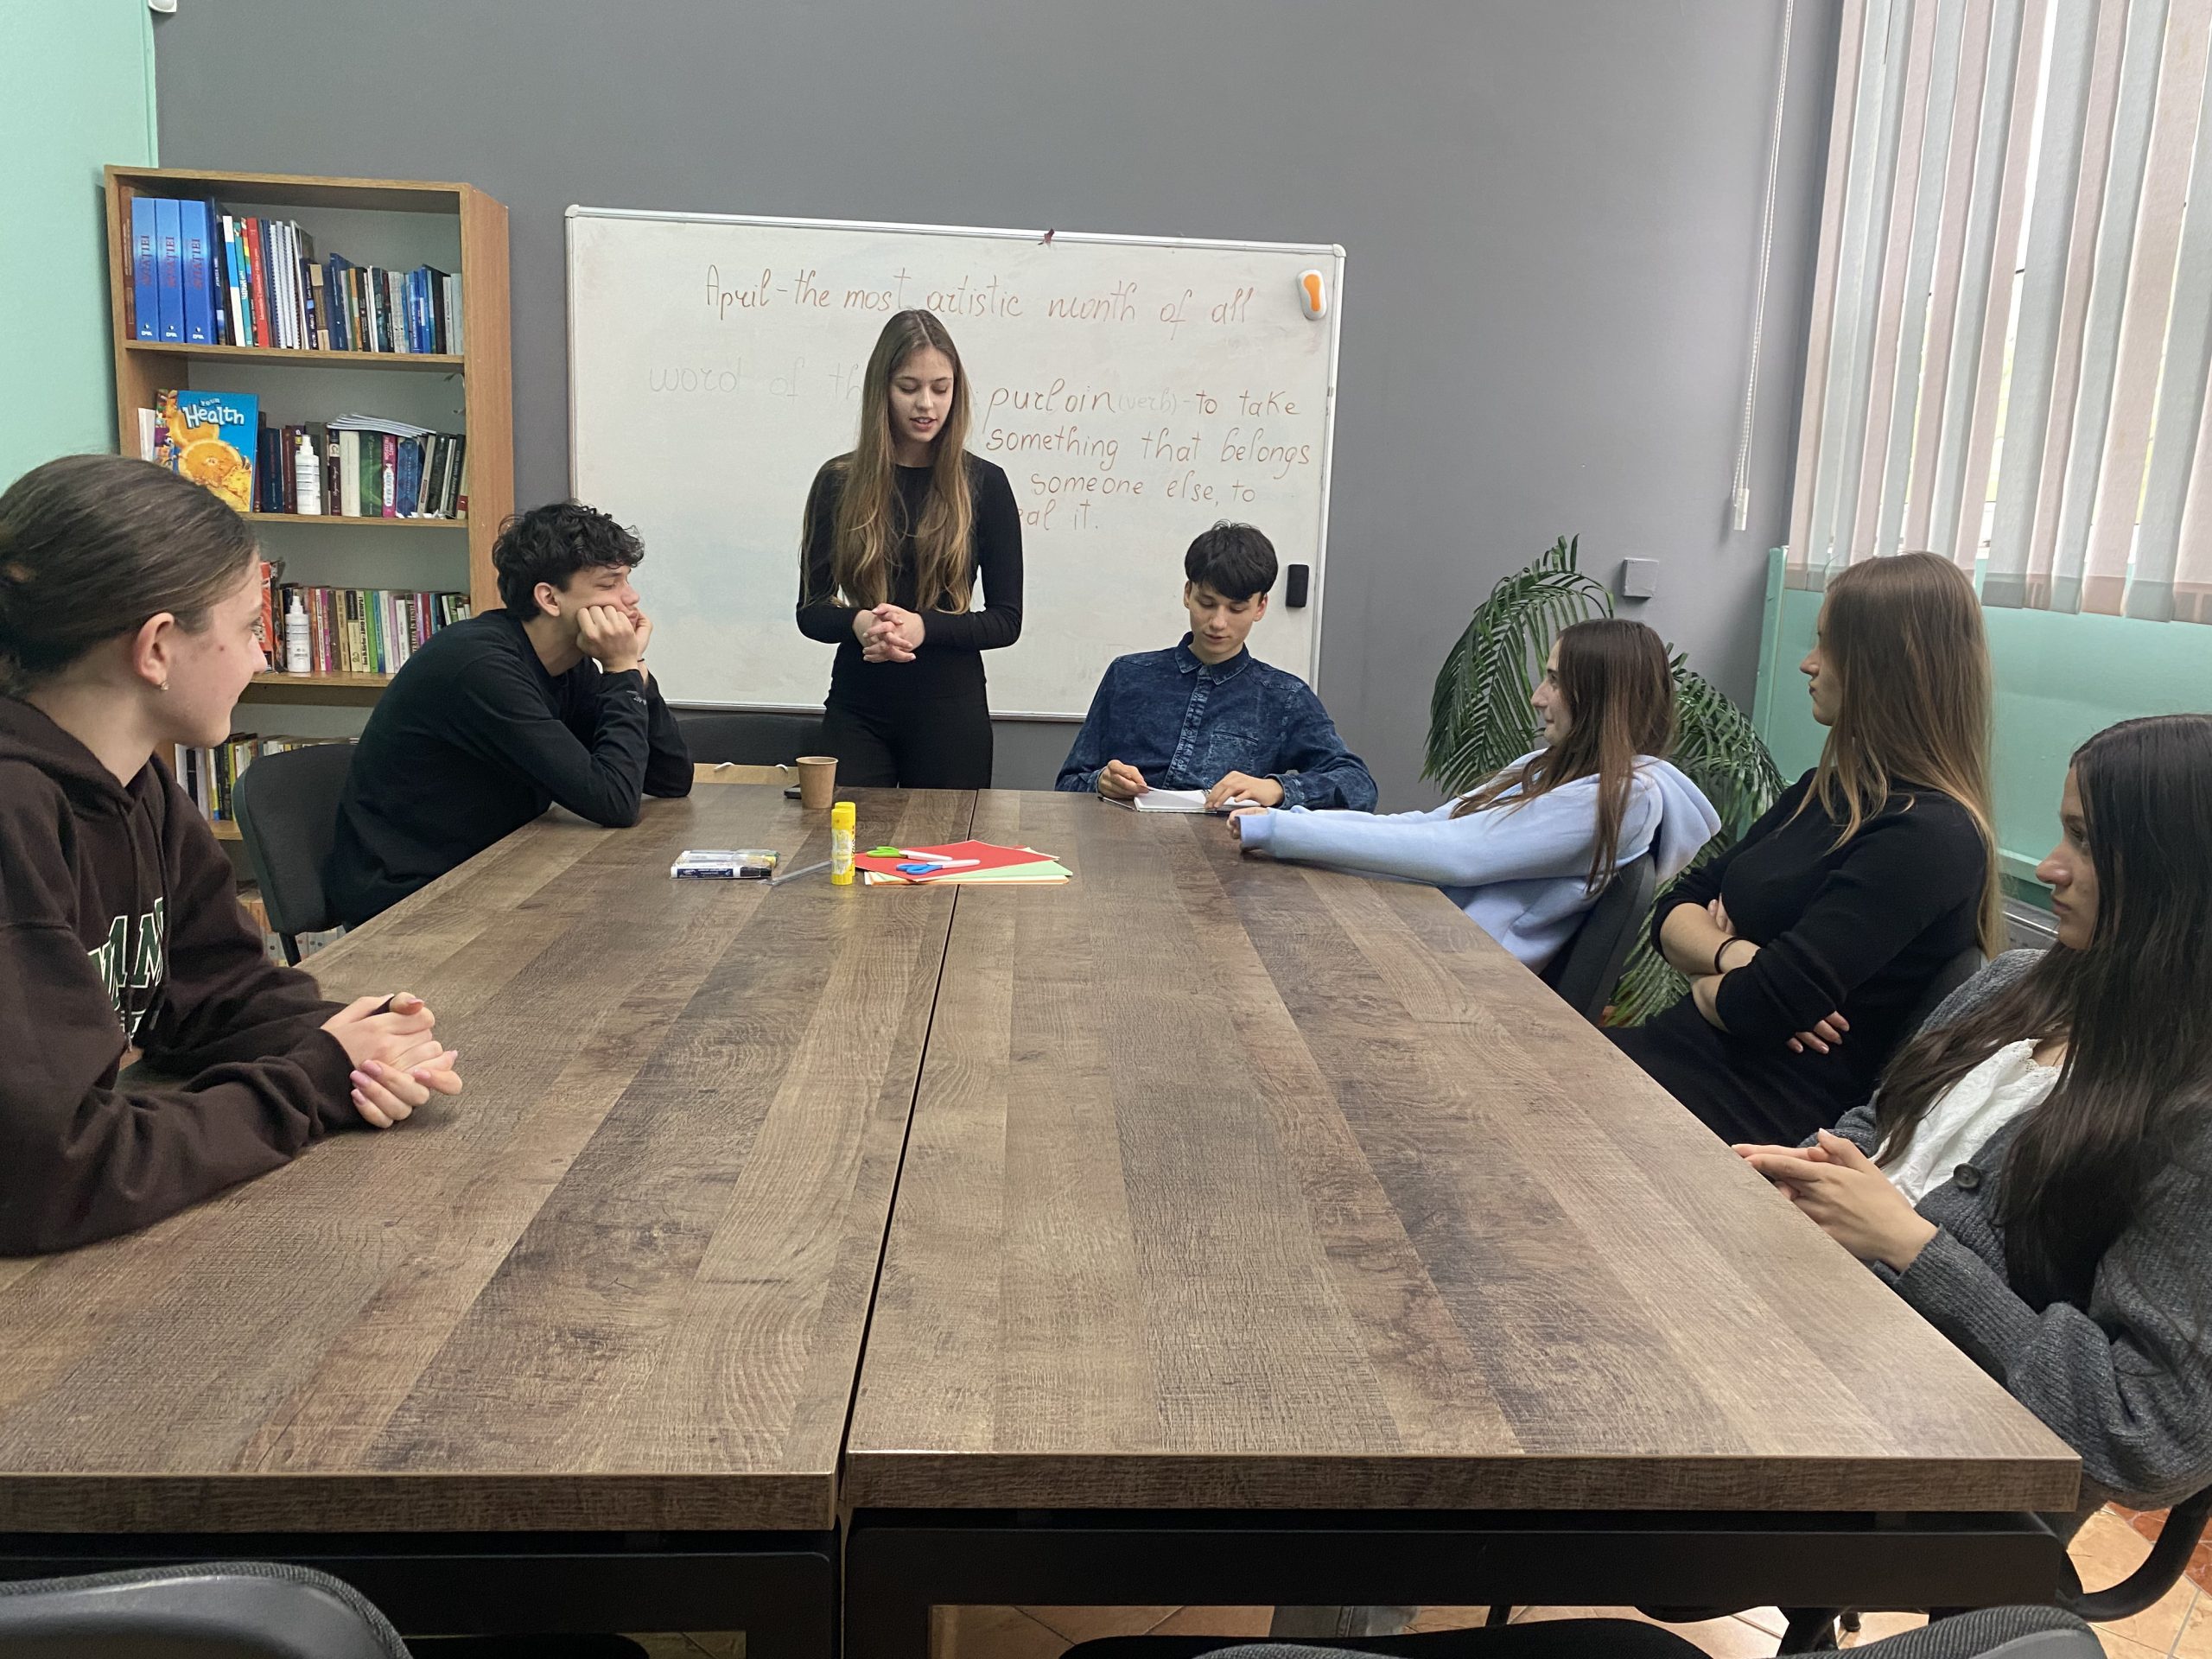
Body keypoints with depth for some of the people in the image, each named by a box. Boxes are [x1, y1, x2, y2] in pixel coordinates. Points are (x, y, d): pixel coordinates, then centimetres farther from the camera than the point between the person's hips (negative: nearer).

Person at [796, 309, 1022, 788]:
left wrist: (921, 627, -17)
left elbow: (1006, 620, -1)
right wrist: (858, 622, -18)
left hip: (951, 712, 0)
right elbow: (811, 611, 4)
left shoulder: (984, 484, -1)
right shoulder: (838, 481, 2)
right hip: (856, 709, 1)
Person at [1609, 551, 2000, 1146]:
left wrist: (1706, 982, 1)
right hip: (1684, 1050, 8)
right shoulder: (1826, 791, 14)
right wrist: (1732, 955, -10)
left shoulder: (1928, 836, -15)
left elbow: (1763, 1007, -22)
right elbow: (1674, 910, 12)